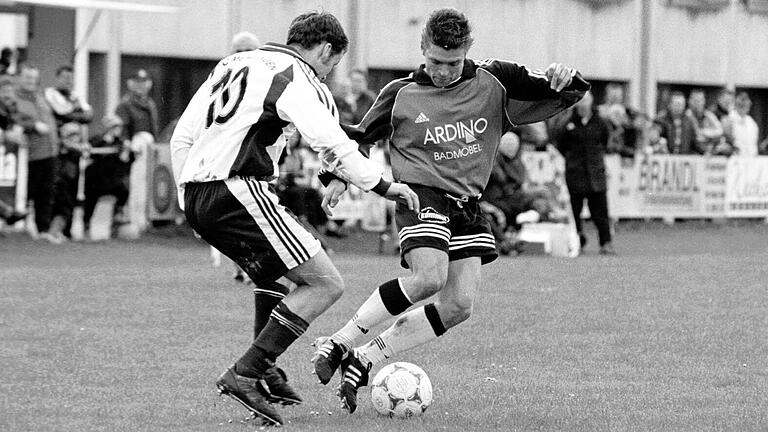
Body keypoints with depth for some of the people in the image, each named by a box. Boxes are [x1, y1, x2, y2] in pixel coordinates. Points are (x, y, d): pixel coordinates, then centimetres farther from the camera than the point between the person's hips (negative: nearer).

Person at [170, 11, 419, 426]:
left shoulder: (234, 63, 24)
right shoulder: (299, 80, -2)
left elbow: (182, 136, 24)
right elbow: (331, 145, -17)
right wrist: (384, 186, -9)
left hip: (194, 194, 9)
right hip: (239, 190, -9)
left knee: (272, 274, 30)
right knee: (325, 284, -6)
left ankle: (265, 374, 19)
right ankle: (244, 373, -14)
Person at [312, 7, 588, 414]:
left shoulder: (494, 82, 2)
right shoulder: (401, 94, -1)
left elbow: (568, 93, 4)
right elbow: (359, 136, 15)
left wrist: (564, 79, -18)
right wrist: (339, 176, 2)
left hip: (467, 204, 4)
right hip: (421, 194, -4)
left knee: (458, 306, -7)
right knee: (429, 276, -30)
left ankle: (363, 360, 0)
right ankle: (337, 343, -23)